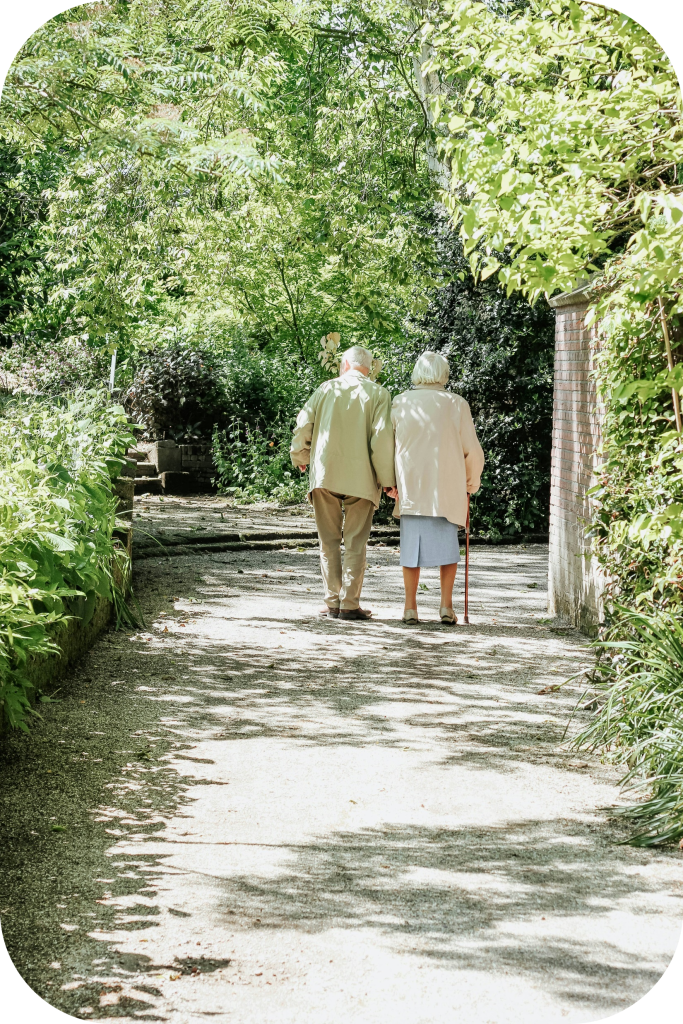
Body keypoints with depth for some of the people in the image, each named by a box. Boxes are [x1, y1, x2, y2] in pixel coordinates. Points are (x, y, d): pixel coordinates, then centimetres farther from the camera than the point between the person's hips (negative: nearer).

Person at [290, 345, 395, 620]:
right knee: (355, 543, 4)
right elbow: (382, 437, -9)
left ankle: (332, 602, 8)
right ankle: (350, 604, 1)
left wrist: (300, 458, 21)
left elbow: (303, 425, 4)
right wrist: (387, 479, -3)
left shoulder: (327, 388, 7)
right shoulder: (378, 394, 1)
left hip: (324, 474, 2)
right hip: (361, 478, -1)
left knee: (329, 541, 9)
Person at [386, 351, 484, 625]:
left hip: (410, 487, 1)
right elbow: (472, 450, 2)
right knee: (448, 544, 9)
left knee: (411, 544, 7)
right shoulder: (456, 404, -2)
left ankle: (410, 607, 6)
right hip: (447, 487, -1)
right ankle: (446, 605, 2)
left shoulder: (401, 403, 1)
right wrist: (472, 480, 17)